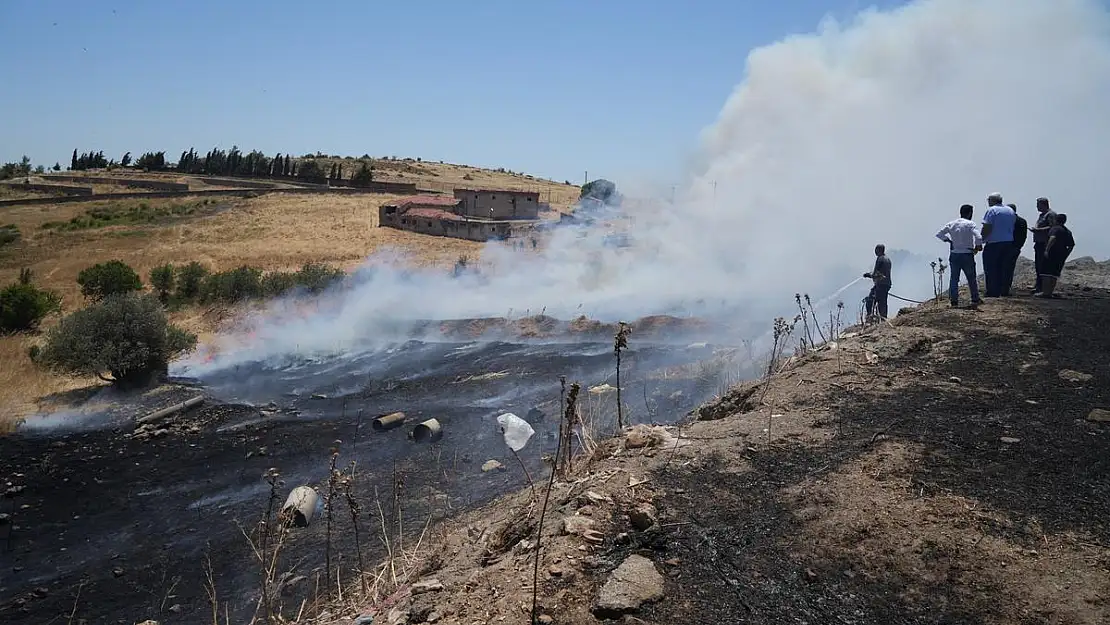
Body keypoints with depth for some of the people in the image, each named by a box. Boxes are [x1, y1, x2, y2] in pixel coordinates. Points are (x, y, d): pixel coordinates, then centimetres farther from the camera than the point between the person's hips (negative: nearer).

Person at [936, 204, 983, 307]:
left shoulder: (951, 224, 3)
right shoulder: (970, 224, -9)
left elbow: (939, 234, 0)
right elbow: (979, 238, -20)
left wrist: (948, 240, 8)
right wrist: (978, 247, -3)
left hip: (954, 255, 3)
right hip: (967, 255, -3)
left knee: (954, 278, 7)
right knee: (972, 278, 12)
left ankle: (954, 301, 3)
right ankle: (975, 300, 20)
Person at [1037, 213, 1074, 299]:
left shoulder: (1055, 228, -6)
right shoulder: (1068, 232, 20)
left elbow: (1052, 238, -25)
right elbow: (1071, 246, 20)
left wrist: (1047, 250, -29)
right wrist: (1065, 256, 23)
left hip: (1052, 253, -8)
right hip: (1061, 255, 8)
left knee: (1046, 273, -6)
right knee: (1054, 274, 12)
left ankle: (1046, 292, -10)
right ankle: (1051, 292, 12)